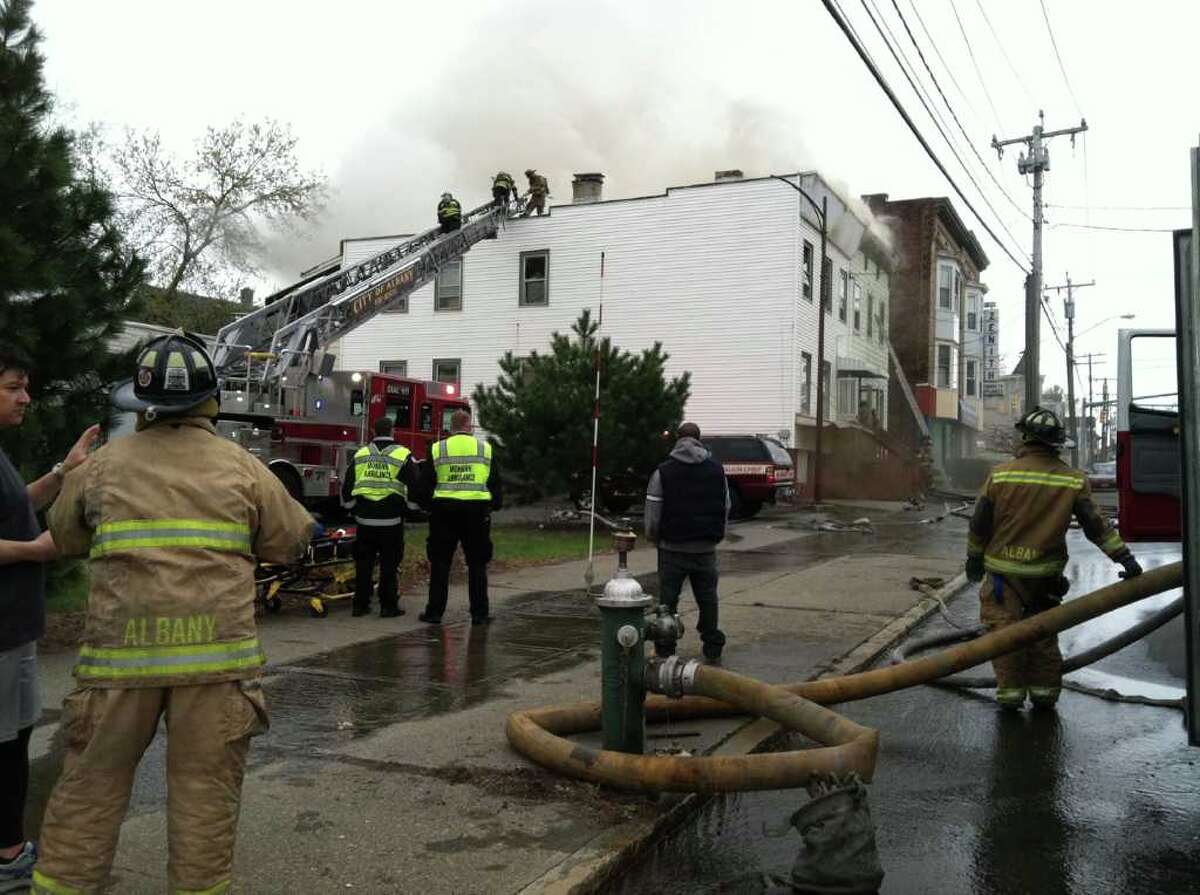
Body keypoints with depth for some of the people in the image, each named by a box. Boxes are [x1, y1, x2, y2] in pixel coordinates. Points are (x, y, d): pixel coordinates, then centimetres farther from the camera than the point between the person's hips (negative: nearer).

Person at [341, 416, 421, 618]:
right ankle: (388, 605, 6)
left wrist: (350, 507, 23)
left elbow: (347, 485, 11)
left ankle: (360, 604, 15)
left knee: (364, 561, 11)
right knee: (389, 563, 4)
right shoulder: (402, 455, -4)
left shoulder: (360, 454, 7)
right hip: (391, 518, -3)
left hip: (365, 518, 3)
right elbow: (416, 484, -4)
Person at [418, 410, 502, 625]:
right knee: (477, 564, 8)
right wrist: (496, 504, 18)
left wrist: (427, 507, 16)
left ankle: (434, 611, 9)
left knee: (440, 564, 7)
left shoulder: (437, 449, 2)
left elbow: (427, 484, 4)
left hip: (444, 510, 0)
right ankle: (480, 613, 9)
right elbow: (495, 483, 7)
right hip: (477, 510, 0)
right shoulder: (485, 448, 4)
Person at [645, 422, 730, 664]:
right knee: (708, 599, 10)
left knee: (668, 599, 4)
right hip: (706, 547, 3)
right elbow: (726, 507, 9)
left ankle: (664, 651, 6)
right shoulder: (716, 470, 5)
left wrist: (653, 536, 10)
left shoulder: (664, 471, -5)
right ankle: (713, 650, 15)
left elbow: (653, 511, -5)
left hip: (672, 547, -2)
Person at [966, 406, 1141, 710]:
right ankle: (1044, 689, 22)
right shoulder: (1073, 481, -3)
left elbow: (980, 523, -2)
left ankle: (1011, 690, 5)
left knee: (1004, 629, 4)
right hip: (1047, 572, 3)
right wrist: (1125, 557, -2)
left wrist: (974, 558, 11)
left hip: (1004, 571, -3)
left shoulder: (1000, 475, -8)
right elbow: (1096, 525, -6)